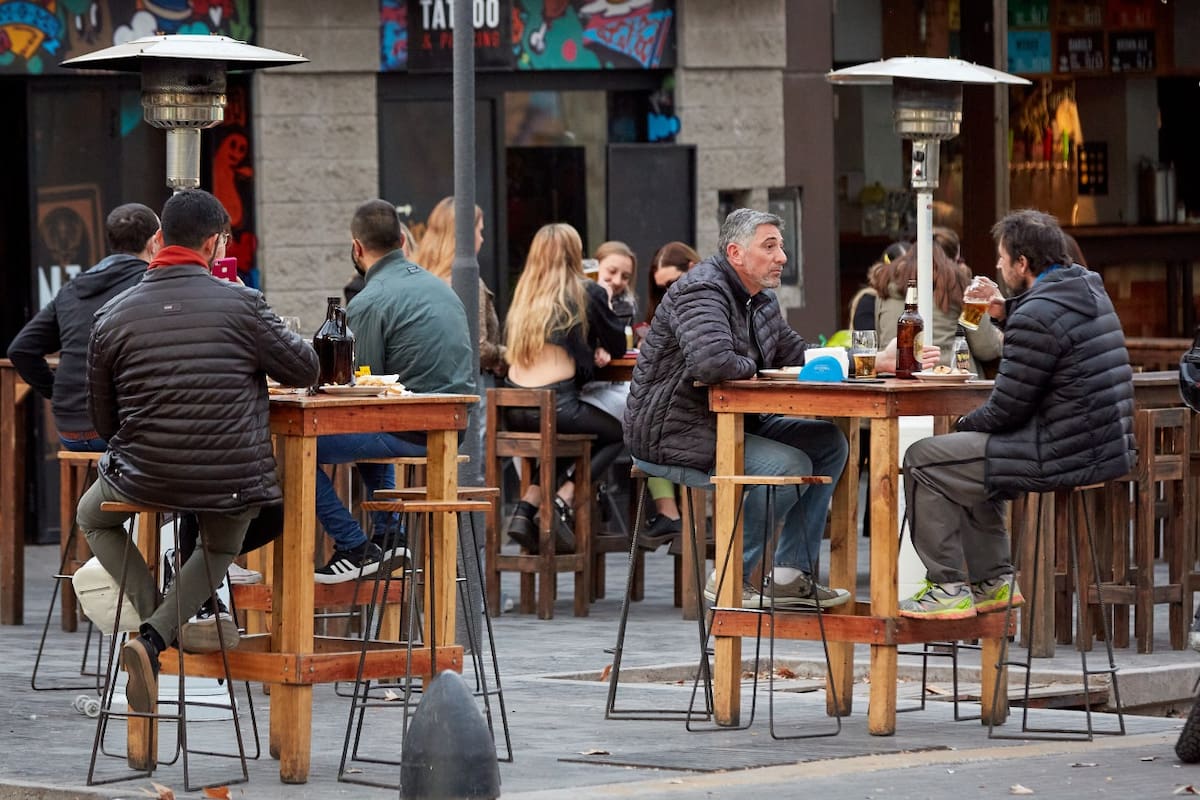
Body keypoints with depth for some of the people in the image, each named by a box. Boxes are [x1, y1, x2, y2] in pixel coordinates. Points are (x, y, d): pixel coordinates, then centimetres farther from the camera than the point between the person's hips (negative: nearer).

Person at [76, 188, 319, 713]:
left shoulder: (111, 316, -2)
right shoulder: (241, 304, -10)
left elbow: (103, 422, 6)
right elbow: (305, 369, 2)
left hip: (146, 481, 0)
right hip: (234, 485, 0)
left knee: (92, 517, 35)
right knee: (221, 550, 34)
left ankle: (151, 622, 17)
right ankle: (156, 635, 8)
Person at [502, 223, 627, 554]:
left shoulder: (523, 294, 15)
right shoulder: (587, 293, 0)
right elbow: (618, 344, 11)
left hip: (514, 411, 6)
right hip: (556, 406, -6)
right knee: (617, 434, 19)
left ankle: (528, 504, 11)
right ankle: (563, 501, 0)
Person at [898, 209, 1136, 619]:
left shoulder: (1037, 317, -20)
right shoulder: (1091, 290, 10)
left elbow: (1005, 409, -16)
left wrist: (966, 424, 4)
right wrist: (1008, 312, 18)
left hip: (1063, 459, -10)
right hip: (1106, 450, 10)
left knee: (922, 461, 1)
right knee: (970, 455, 32)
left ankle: (947, 588, 4)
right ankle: (992, 581, 31)